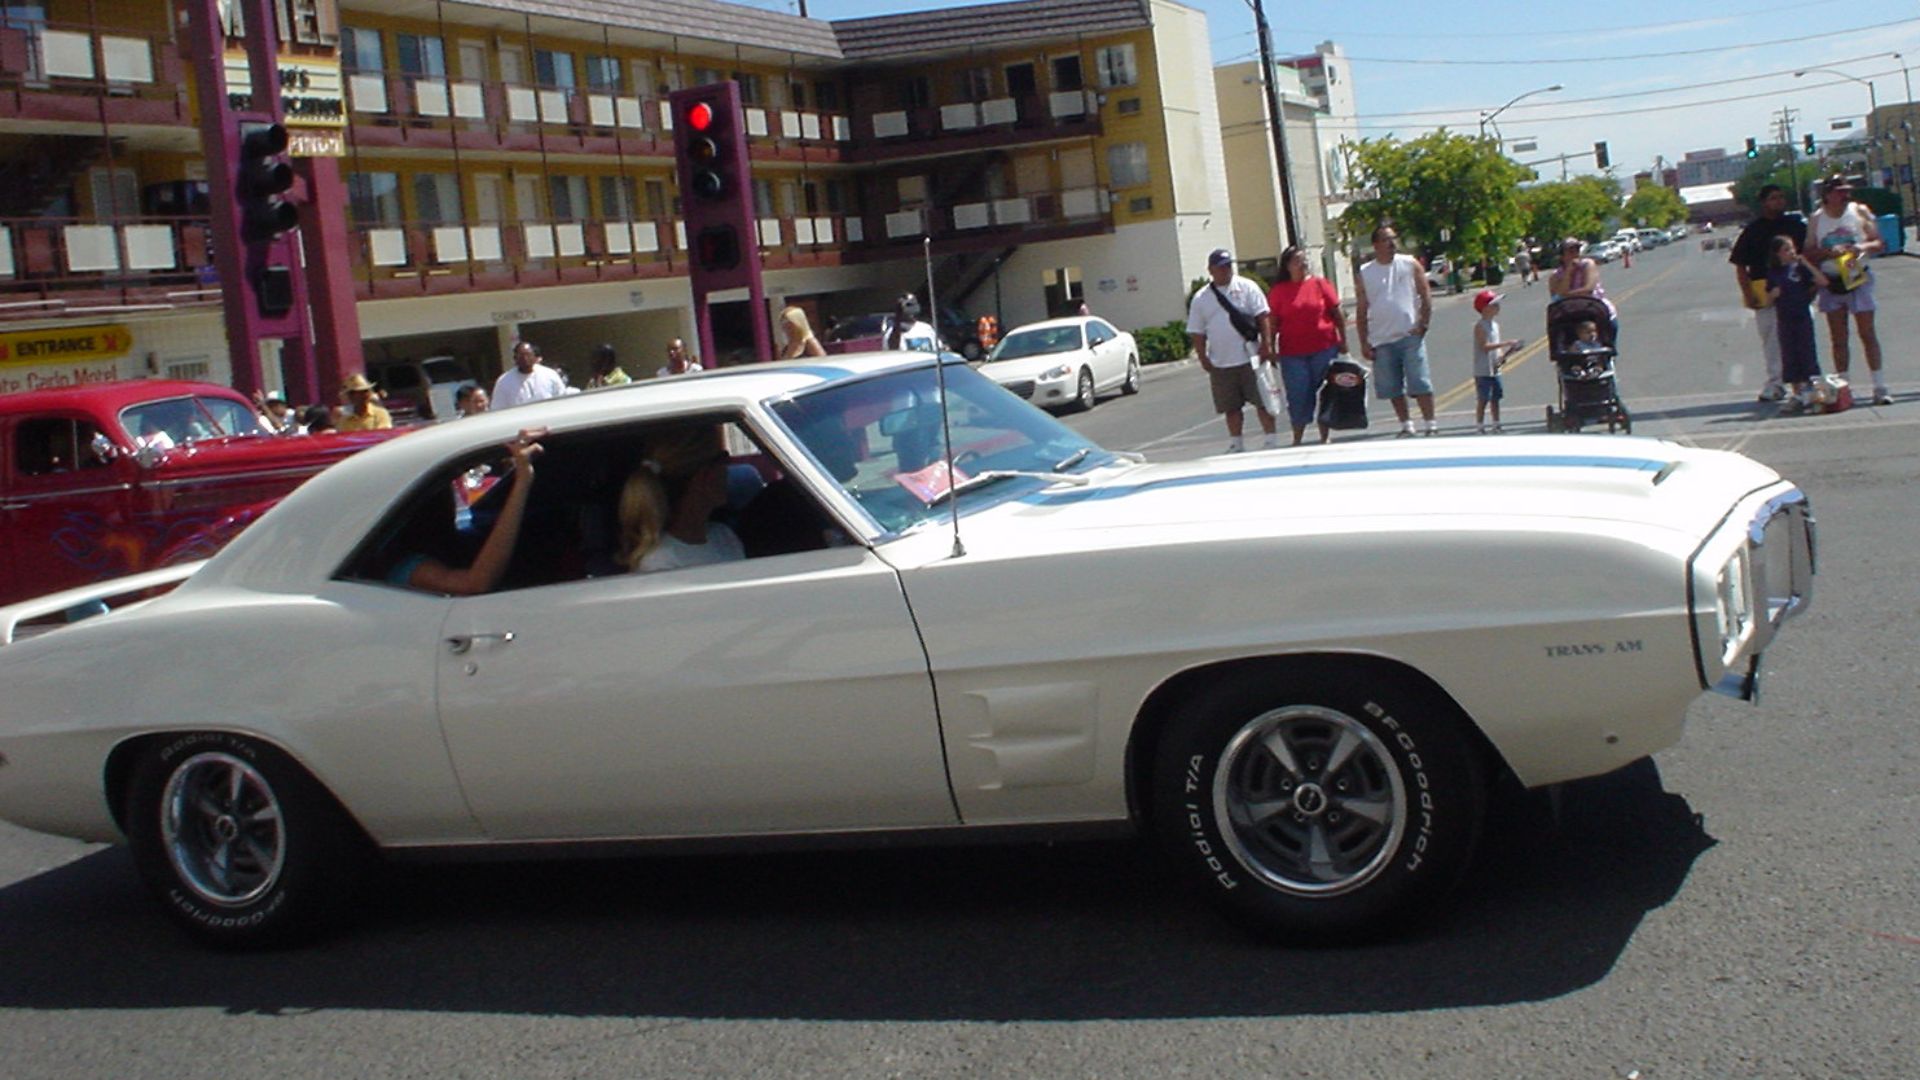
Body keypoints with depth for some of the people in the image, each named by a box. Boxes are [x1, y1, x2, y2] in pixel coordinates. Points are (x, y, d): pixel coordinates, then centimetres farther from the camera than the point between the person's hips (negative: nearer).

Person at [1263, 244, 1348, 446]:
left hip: (1324, 348, 1)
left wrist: (1343, 340, 3)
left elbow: (1337, 314, 6)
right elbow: (1272, 322, 2)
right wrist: (1271, 347, -5)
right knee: (1298, 395, -1)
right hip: (1293, 353, -1)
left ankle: (1325, 437, 16)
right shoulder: (1278, 291, 2)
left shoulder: (1320, 284, 3)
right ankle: (1297, 440, 8)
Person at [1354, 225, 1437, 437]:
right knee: (1392, 388, 7)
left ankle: (1430, 424, -1)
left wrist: (1423, 324, -7)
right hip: (1381, 340, 2)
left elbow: (1426, 295, 4)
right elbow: (1361, 310, 7)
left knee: (1420, 383, -6)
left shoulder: (1410, 264, 4)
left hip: (1410, 335, -2)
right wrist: (1364, 342, 2)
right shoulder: (1365, 273, 6)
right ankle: (1406, 426, 19)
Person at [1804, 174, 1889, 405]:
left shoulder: (1860, 212, 2)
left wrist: (1864, 247, -19)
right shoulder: (1816, 219, 3)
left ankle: (1880, 386, -1)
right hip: (1830, 283, 1)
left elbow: (1879, 242, 2)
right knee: (1838, 338, 5)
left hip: (1858, 279, -1)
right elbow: (1809, 253, 1)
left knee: (1867, 333, -4)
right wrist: (1830, 251, -17)